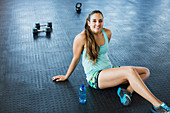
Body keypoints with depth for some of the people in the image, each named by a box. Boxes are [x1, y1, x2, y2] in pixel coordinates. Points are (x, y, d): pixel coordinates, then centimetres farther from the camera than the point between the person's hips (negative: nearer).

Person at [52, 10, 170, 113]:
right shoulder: (82, 38, -14)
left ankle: (128, 91, -23)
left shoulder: (107, 33, 3)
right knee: (130, 71, -31)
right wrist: (66, 76, 8)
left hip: (109, 69, 8)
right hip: (95, 77, -7)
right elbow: (75, 59, -2)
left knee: (145, 72, 0)